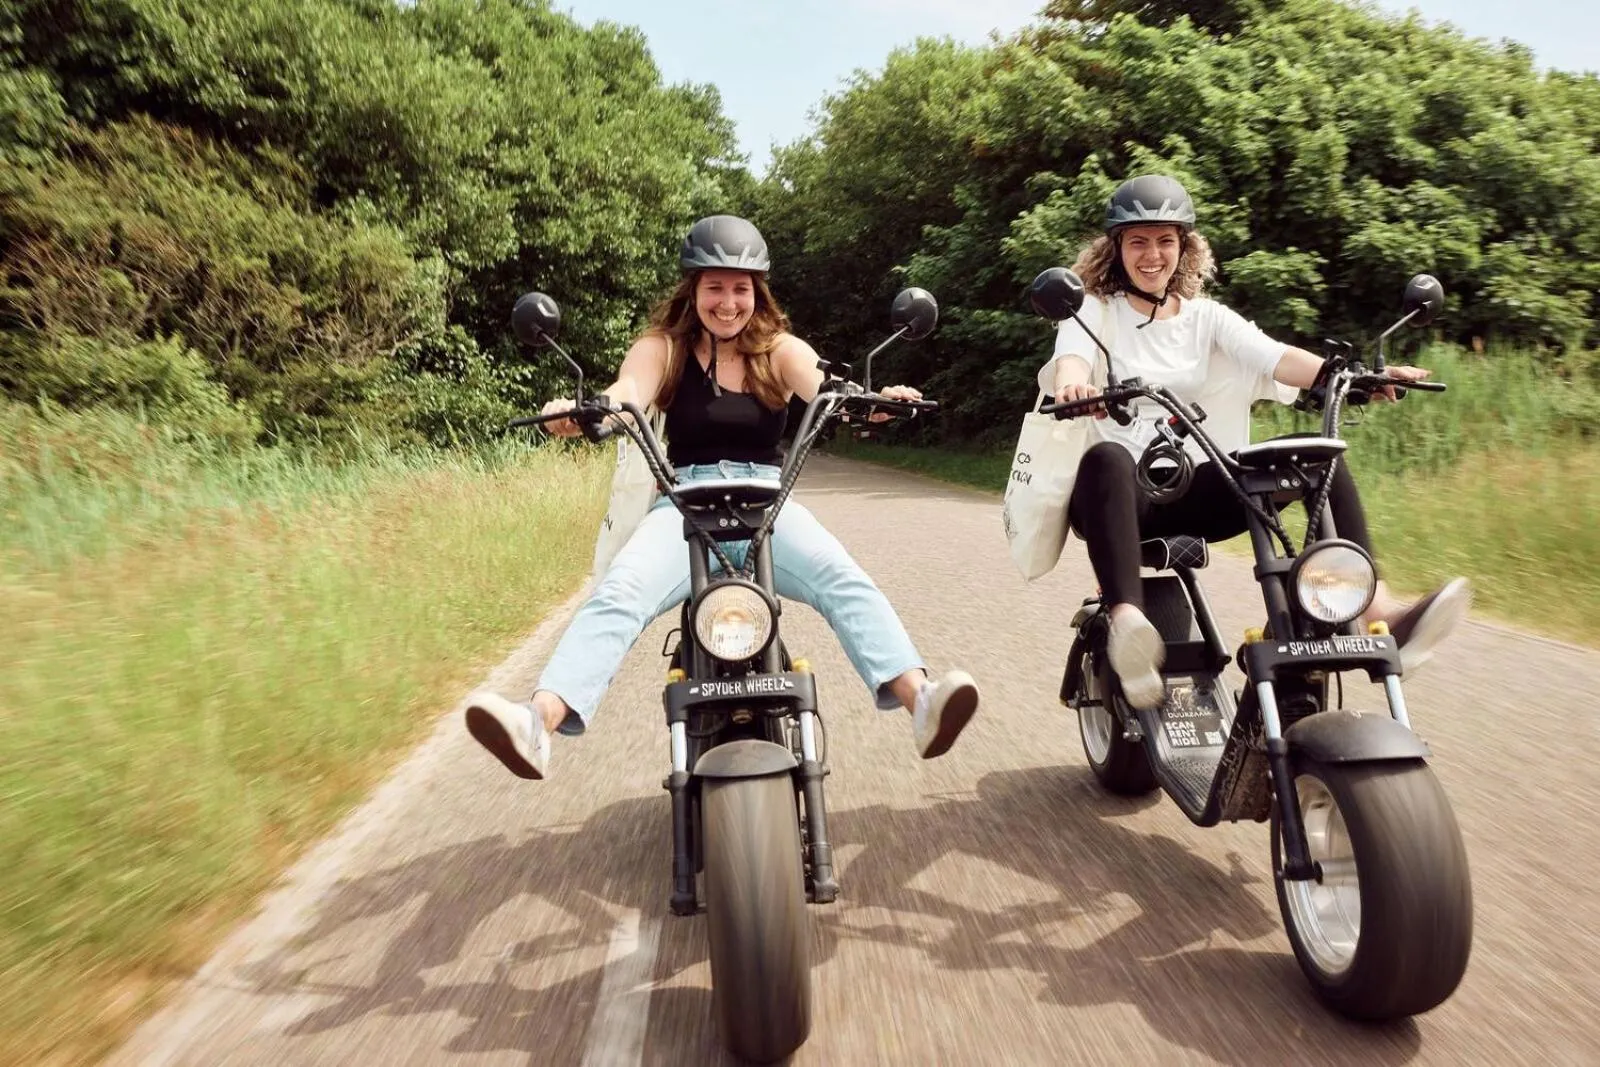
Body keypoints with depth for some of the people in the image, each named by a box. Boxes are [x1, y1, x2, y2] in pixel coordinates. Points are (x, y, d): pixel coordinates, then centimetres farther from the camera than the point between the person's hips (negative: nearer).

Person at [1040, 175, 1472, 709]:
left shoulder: (1207, 318, 16)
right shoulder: (1095, 311, 7)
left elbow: (1276, 357, -1)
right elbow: (1071, 358, -16)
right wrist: (1074, 384, -41)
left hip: (1195, 491, 4)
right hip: (1122, 494, -4)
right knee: (1107, 458, -39)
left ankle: (1377, 612, -25)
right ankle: (1128, 622, -55)